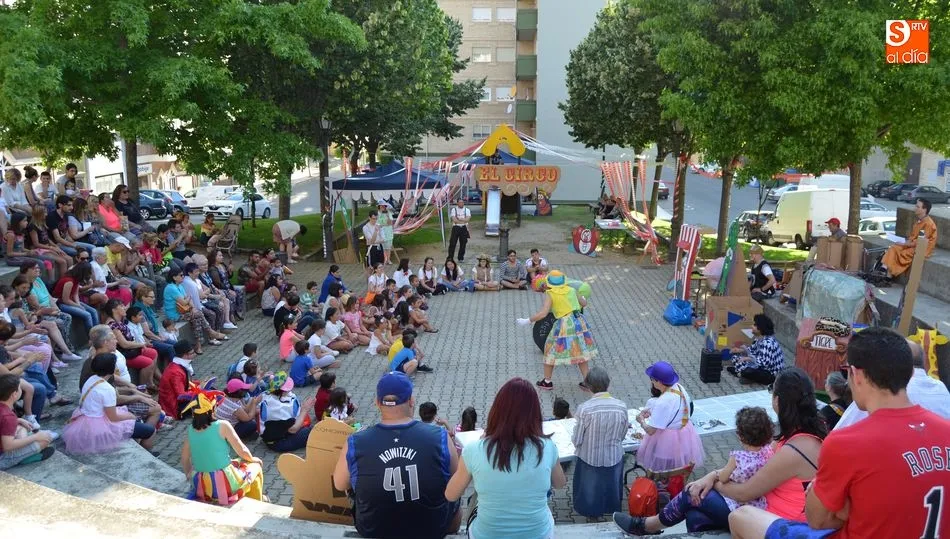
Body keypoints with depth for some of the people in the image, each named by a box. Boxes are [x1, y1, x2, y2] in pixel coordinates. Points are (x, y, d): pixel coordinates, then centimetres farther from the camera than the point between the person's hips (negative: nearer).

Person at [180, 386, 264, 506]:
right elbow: (243, 452, -10)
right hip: (226, 484, -5)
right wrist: (252, 459, 10)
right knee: (255, 466, 24)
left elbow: (184, 458, 9)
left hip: (201, 487, 5)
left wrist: (188, 475, 27)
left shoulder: (191, 430, -1)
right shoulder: (222, 426, -15)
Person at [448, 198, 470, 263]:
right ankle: (450, 258, 3)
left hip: (464, 228, 2)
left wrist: (458, 219, -14)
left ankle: (461, 258, 18)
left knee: (463, 244, 6)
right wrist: (463, 221, -11)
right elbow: (454, 220, -11)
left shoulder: (467, 210, 5)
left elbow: (467, 219, -9)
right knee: (452, 243, -3)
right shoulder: (454, 210, 0)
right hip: (456, 228, -2)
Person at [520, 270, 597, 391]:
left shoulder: (550, 294, -8)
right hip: (579, 321, 5)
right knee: (580, 352, 17)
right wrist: (582, 298, 41)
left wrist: (527, 321, -9)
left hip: (564, 325, -5)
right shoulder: (572, 290, 6)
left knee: (551, 350, 14)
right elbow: (584, 303, 19)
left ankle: (547, 381, 22)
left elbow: (543, 313, -17)